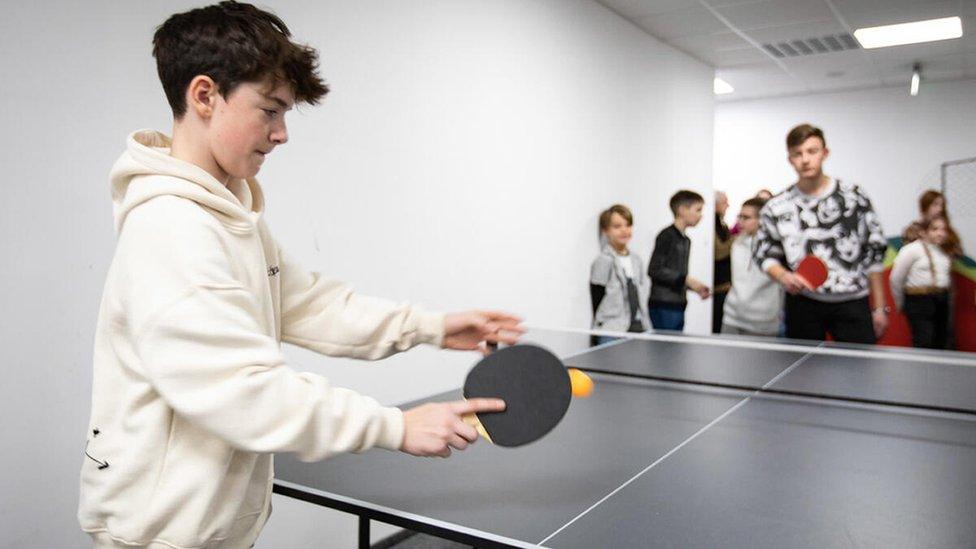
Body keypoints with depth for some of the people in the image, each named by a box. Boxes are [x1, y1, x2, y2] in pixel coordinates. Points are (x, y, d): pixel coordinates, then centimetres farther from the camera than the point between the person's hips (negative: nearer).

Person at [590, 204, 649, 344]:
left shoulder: (636, 260, 11)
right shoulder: (603, 262, -9)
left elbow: (640, 296, 16)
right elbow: (597, 302, -10)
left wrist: (645, 326, 11)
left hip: (638, 328, 7)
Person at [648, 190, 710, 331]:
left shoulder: (686, 240, 17)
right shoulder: (666, 236, -9)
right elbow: (654, 270, -16)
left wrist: (695, 287, 8)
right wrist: (686, 279, -17)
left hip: (678, 305, 8)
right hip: (663, 307, -8)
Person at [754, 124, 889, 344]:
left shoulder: (853, 196, 1)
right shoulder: (777, 207, 2)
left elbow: (874, 251, 5)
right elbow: (764, 254, 9)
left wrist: (879, 307, 4)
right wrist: (783, 276, -13)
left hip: (852, 303, 0)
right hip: (803, 303, 1)